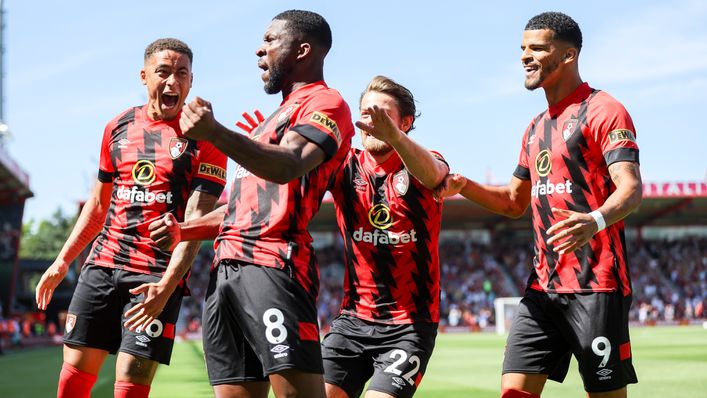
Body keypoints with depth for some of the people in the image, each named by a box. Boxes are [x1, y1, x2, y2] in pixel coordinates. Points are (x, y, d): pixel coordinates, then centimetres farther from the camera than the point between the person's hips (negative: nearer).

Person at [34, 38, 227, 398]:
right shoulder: (118, 127, 12)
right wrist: (62, 262, 20)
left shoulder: (203, 138, -4)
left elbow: (196, 221, -11)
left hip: (158, 276, -5)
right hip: (102, 263, 5)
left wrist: (167, 284, -23)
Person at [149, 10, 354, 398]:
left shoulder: (326, 104, 0)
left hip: (272, 266, -9)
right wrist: (184, 231, 21)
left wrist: (214, 133, -33)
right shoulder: (278, 116, 31)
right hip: (226, 268, 9)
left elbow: (288, 167, -21)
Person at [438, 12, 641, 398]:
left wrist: (596, 220, -39)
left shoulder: (603, 110, -5)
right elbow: (515, 202, 29)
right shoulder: (536, 127, 21)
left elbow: (631, 188, -18)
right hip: (543, 284, 8)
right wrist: (464, 186, 10)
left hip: (595, 283, -8)